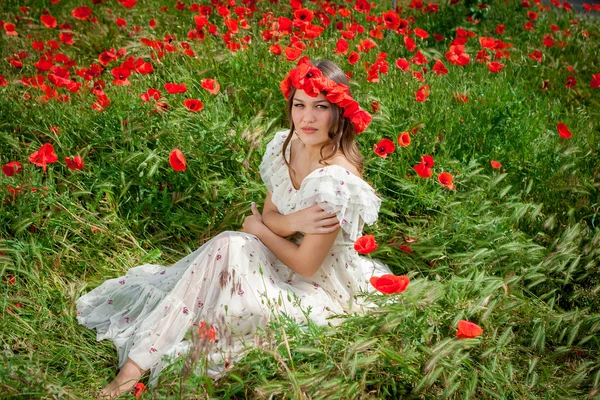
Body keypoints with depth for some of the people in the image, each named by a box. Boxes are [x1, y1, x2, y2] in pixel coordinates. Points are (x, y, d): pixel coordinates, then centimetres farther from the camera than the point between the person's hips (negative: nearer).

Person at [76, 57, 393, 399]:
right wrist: (293, 221, -25)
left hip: (322, 287, -7)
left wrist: (259, 229, -7)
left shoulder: (336, 180, -31)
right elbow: (269, 215, -1)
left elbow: (306, 265, -23)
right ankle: (139, 361, -12)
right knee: (226, 245, -18)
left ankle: (143, 360, -9)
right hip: (288, 259, 7)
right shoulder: (285, 145, -6)